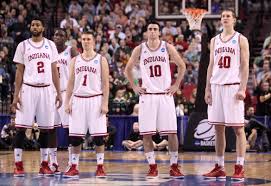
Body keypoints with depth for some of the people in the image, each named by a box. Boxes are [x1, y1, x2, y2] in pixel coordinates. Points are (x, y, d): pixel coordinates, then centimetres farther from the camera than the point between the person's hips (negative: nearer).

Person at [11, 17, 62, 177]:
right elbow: (19, 72, 3)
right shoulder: (23, 45, 3)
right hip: (28, 89, -2)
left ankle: (44, 164, 10)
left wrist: (59, 92, 5)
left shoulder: (50, 45, 9)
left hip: (46, 90, 2)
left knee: (45, 128, 4)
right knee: (22, 127, -6)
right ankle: (18, 164, -2)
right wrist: (16, 95, -4)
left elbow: (54, 70, 11)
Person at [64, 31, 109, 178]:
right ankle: (74, 167, 8)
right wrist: (67, 102, 3)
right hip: (78, 100, 3)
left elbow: (105, 84, -2)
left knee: (98, 136, -4)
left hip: (95, 100, -3)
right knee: (75, 136, 1)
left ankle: (100, 167, 3)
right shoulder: (75, 61, 11)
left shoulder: (101, 60, 2)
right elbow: (70, 83, 12)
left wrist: (105, 103, -10)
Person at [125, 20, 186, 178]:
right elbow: (128, 69, 15)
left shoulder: (167, 48, 1)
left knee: (172, 132, -3)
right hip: (147, 96, 1)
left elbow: (182, 66, 10)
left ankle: (174, 166, 5)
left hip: (165, 95, -1)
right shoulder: (139, 50, 3)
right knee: (146, 134, -2)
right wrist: (134, 87, 6)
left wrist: (176, 85, 3)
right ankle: (152, 167, 6)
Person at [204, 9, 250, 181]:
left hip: (233, 86, -5)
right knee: (218, 128, 5)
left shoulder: (241, 39, 1)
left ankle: (240, 167, -4)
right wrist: (207, 89, 8)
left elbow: (245, 66, -4)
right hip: (217, 86, 5)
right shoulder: (215, 41, 15)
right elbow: (211, 66, 15)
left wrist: (242, 89, -14)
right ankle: (219, 167, 11)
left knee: (238, 128, -5)